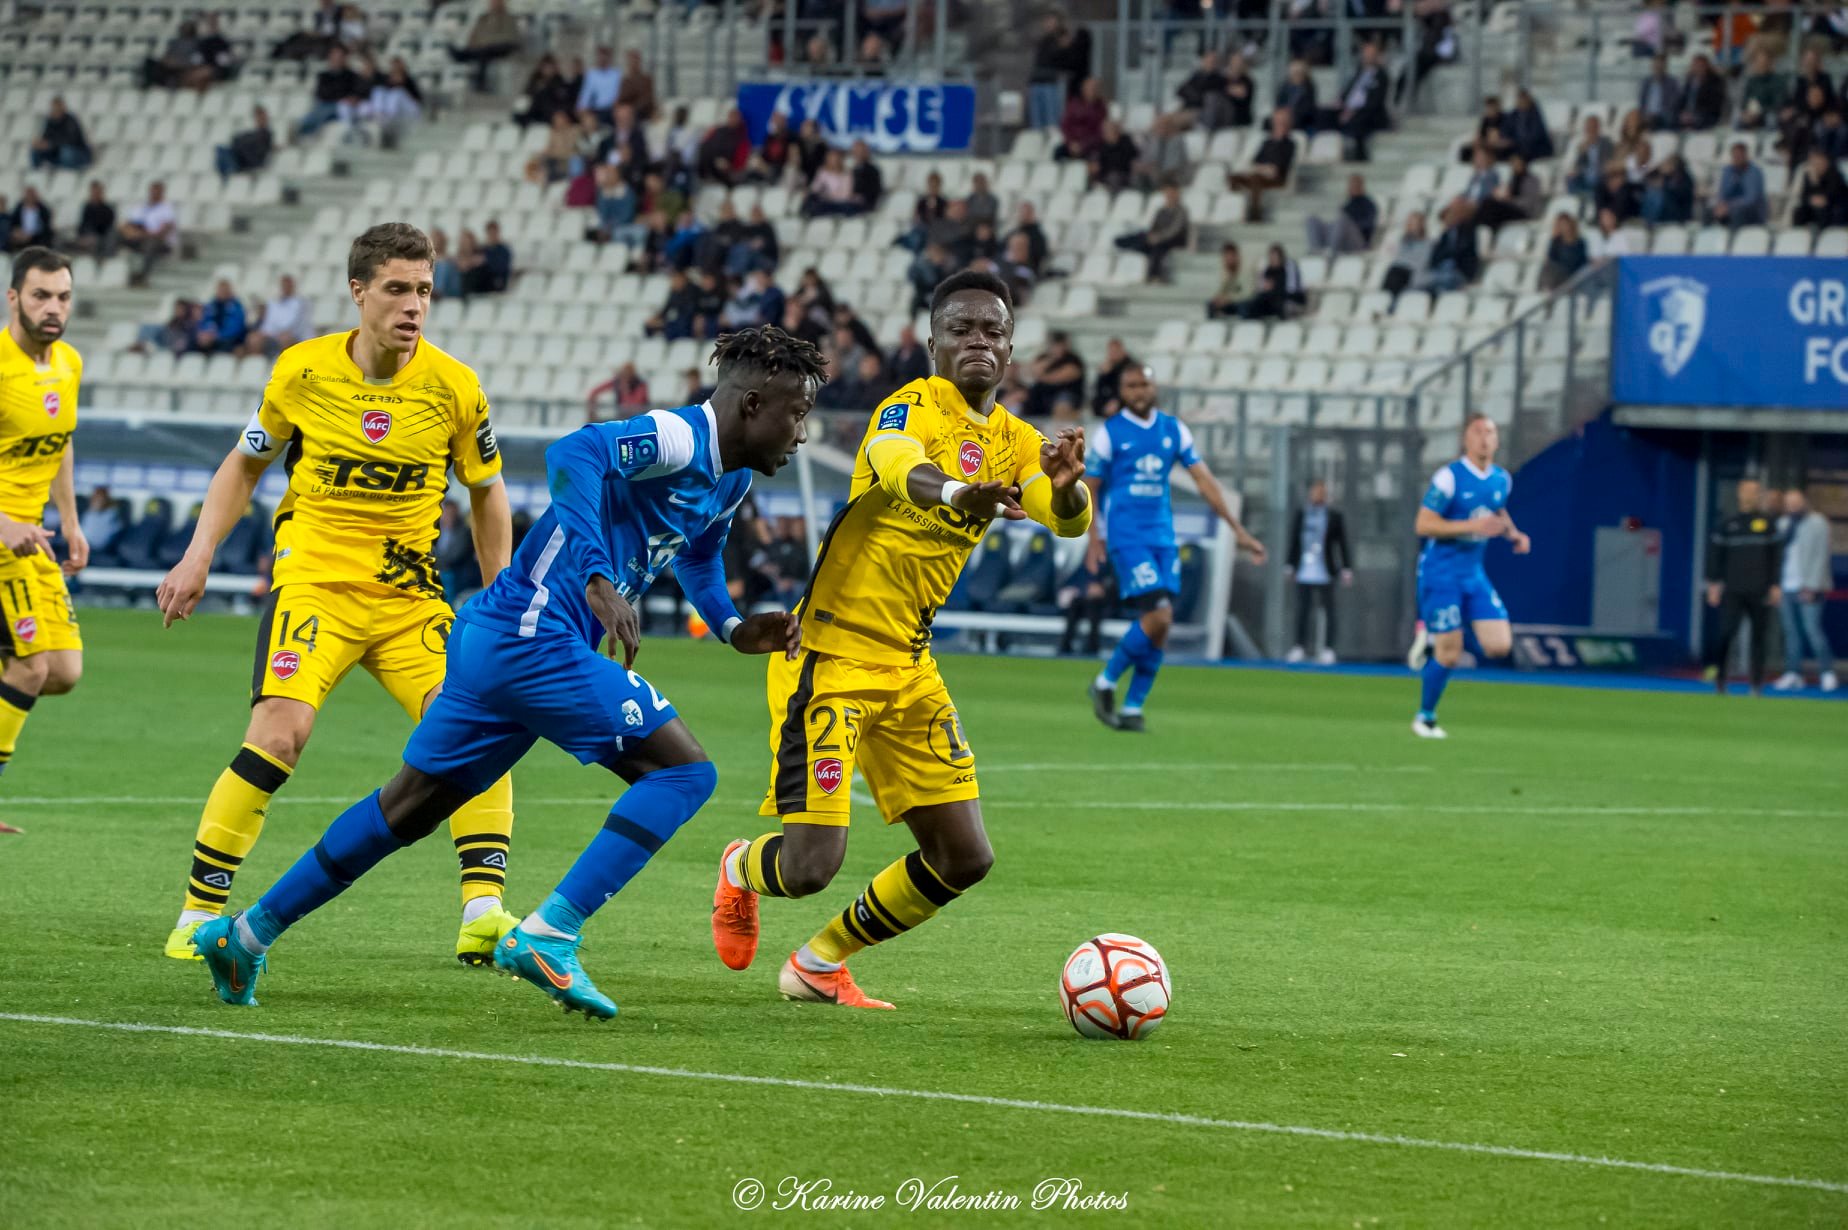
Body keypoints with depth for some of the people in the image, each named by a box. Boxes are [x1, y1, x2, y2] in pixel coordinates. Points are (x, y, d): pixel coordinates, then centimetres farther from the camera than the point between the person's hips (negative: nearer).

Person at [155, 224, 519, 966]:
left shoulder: (454, 388, -4)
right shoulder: (303, 372, -5)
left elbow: (486, 494, 10)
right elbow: (244, 465, 11)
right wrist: (199, 556, 1)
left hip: (411, 597, 2)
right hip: (314, 581, -2)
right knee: (279, 733, -22)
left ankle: (483, 914, -11)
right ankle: (198, 917, -10)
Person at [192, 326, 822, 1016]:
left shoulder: (730, 479, 16)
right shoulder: (677, 438, -14)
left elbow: (698, 557, 35)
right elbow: (574, 455, -32)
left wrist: (736, 630, 16)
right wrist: (599, 579, -40)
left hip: (496, 640, 10)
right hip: (534, 638, -10)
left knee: (409, 809, 17)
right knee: (683, 771, -11)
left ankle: (247, 935, 23)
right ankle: (548, 936, -17)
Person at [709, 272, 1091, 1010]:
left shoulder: (1015, 442, 9)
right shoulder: (912, 407, -12)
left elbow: (1068, 522, -7)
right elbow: (898, 468, -35)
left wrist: (1065, 486, -32)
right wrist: (957, 493, -58)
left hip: (908, 667, 7)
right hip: (832, 650, -7)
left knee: (964, 859, 4)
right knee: (812, 862, -14)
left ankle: (818, 966, 24)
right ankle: (740, 871, 24)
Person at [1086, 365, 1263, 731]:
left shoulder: (1173, 430, 9)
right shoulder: (1110, 432, -2)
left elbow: (1204, 481, 9)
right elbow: (1089, 489, 2)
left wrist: (1238, 529, 5)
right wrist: (1094, 539, -8)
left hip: (1163, 537, 5)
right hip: (1127, 536, -5)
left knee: (1160, 626, -1)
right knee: (1158, 615, -18)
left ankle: (1132, 708, 8)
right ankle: (1105, 683, 0)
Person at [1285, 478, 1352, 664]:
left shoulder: (1335, 517, 4)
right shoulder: (1300, 515, 11)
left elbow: (1343, 545, 4)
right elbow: (1294, 542, 16)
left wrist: (1346, 569, -2)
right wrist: (1289, 565, 14)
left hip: (1325, 574, -2)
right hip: (1304, 572, 2)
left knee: (1328, 611, -1)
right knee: (1302, 611, 3)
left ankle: (1328, 650, 1)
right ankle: (1300, 647, 10)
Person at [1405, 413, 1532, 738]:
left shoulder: (1502, 480, 5)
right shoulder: (1449, 477, -14)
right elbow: (1423, 525, -17)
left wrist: (1514, 534, 7)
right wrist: (1472, 526, -25)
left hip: (1473, 573, 6)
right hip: (1440, 573, -6)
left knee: (1499, 646, -6)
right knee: (1449, 655, -6)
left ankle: (1433, 638, 18)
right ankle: (1425, 718, 17)